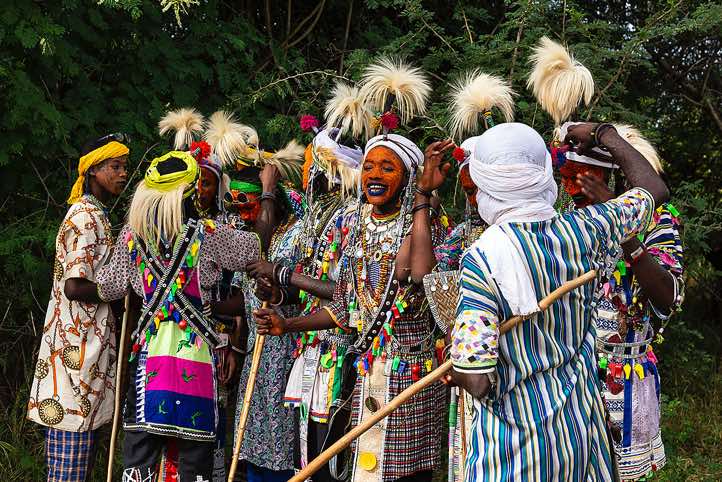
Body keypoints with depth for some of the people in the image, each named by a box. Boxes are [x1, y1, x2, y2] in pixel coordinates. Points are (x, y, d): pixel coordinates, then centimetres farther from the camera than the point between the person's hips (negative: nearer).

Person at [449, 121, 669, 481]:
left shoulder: (482, 259, -22)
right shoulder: (583, 231, -9)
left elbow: (474, 380, -25)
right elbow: (655, 190, 11)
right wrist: (602, 134, 20)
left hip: (514, 444, -4)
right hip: (581, 424, 5)